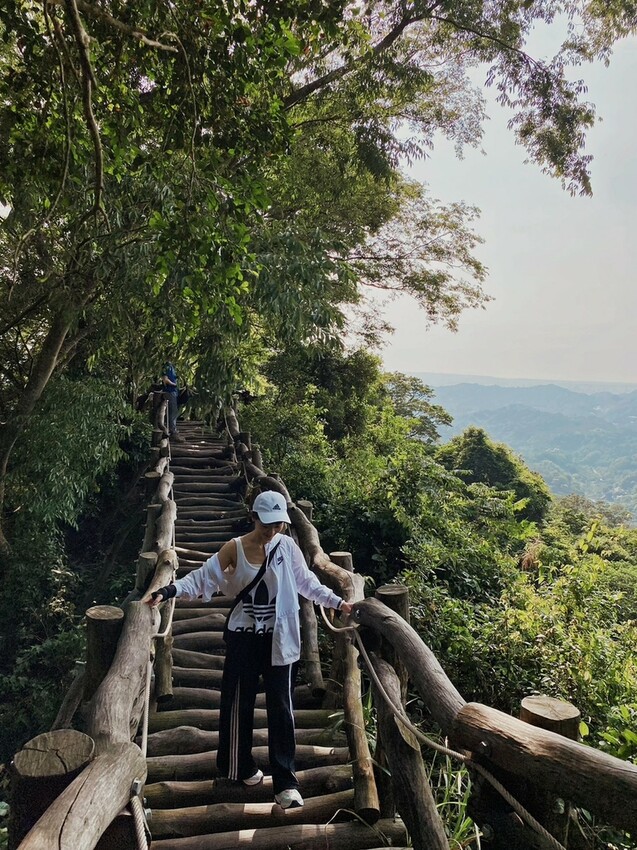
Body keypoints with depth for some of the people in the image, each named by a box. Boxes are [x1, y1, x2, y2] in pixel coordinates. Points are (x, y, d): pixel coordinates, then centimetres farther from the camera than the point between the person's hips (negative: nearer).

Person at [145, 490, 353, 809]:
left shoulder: (287, 546, -5)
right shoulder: (234, 548, -9)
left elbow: (306, 582, 6)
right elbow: (203, 577, -11)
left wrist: (337, 602, 5)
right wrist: (168, 590, -23)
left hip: (279, 638, 1)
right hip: (243, 637, 0)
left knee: (281, 708, 2)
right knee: (239, 703, 12)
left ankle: (285, 782, 12)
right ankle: (242, 767, 34)